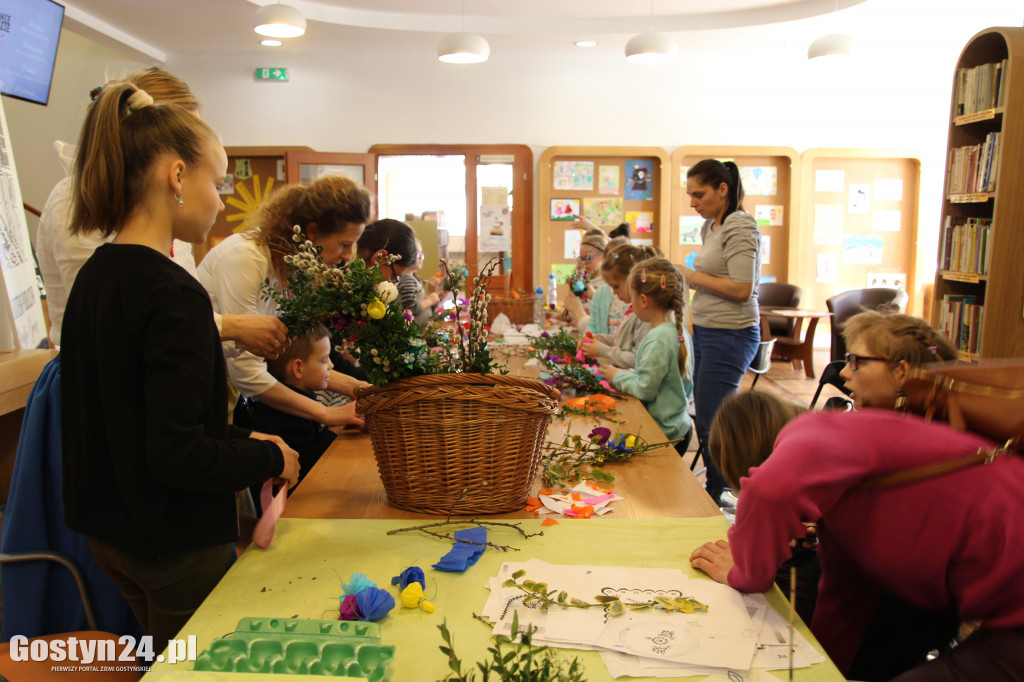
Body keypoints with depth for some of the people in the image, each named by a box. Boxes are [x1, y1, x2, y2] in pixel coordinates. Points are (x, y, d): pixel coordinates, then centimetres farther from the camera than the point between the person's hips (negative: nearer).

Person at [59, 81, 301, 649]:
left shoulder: (93, 276, 2)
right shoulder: (173, 293, -25)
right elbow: (177, 456, -27)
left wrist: (242, 439, 7)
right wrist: (269, 457, -12)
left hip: (108, 533, 8)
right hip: (177, 548, -8)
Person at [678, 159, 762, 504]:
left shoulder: (740, 227, -13)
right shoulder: (711, 227, 15)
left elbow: (742, 290, -21)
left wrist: (692, 276, -14)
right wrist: (683, 276, 9)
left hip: (729, 336, -10)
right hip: (706, 332, 10)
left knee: (712, 424, -4)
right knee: (706, 422, 14)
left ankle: (718, 502, 10)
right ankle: (715, 498, 26)